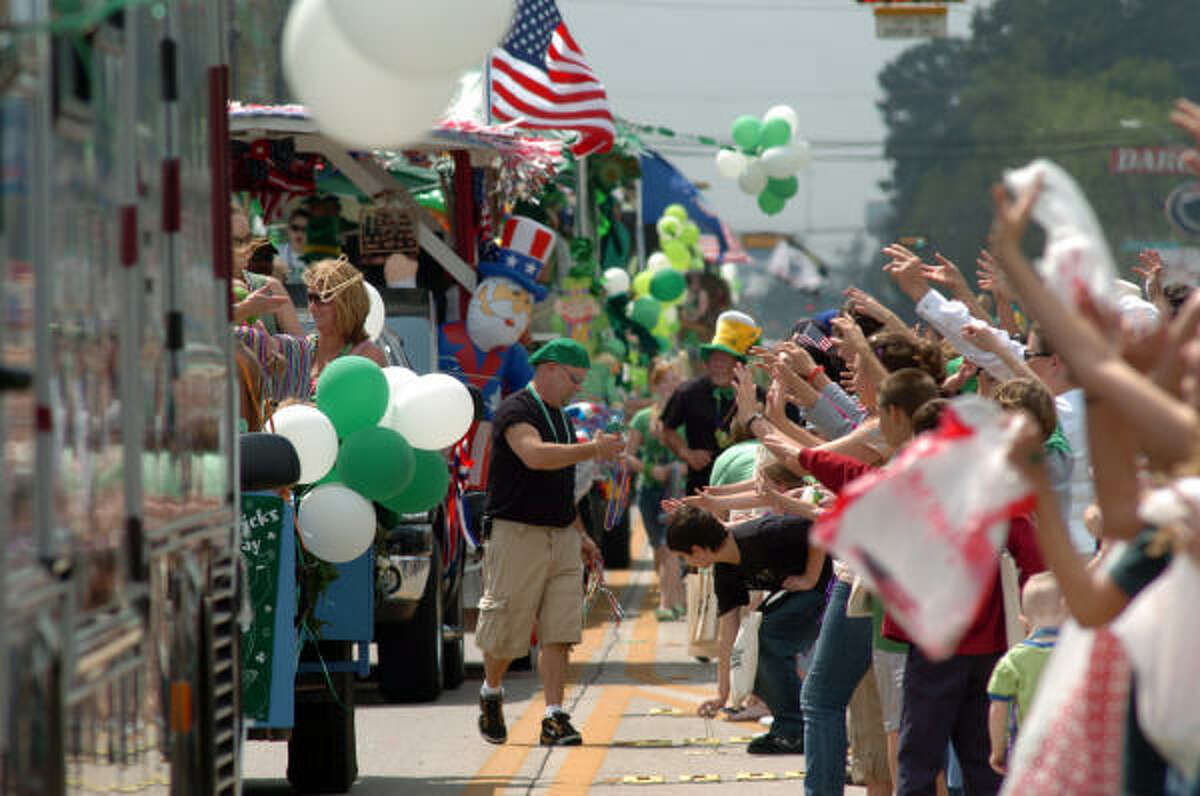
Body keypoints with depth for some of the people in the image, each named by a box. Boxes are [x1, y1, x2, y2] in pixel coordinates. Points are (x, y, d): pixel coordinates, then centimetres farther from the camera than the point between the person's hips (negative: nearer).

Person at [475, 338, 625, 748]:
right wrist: (593, 449, -31)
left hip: (561, 537, 7)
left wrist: (580, 534, 23)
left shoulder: (560, 417, 18)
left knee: (559, 633, -4)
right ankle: (491, 693, 28)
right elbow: (535, 456, -28)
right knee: (506, 631, 1)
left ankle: (554, 718, -6)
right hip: (517, 534, -7)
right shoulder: (516, 410, -9)